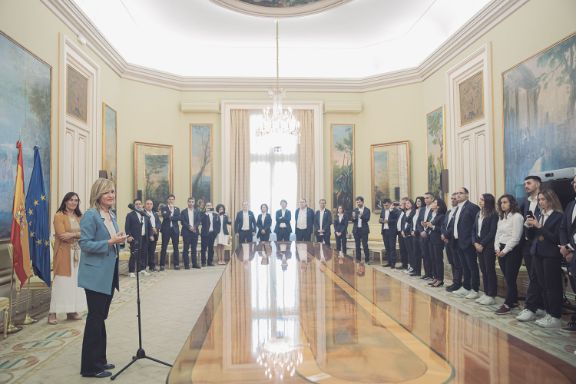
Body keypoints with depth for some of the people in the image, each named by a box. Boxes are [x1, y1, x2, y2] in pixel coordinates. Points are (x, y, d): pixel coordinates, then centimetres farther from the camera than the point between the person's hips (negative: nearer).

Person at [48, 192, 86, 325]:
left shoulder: (79, 217, 13)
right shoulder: (59, 216, -5)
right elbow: (62, 235, -14)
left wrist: (72, 234, -15)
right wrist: (79, 235, -4)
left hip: (77, 252, 6)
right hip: (64, 253, -5)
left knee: (75, 282, 7)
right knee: (61, 282, -6)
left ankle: (72, 311, 16)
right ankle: (53, 313, 2)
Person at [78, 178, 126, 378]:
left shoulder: (112, 215, 11)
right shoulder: (90, 215, -14)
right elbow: (84, 243, -18)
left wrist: (119, 240, -1)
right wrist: (110, 242, -24)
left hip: (109, 274, 8)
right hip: (95, 274, -8)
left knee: (101, 317, 17)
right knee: (95, 318, -1)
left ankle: (99, 360, 29)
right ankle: (90, 367, 12)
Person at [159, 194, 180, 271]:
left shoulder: (177, 209, 13)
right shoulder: (163, 208, 5)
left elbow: (179, 218, -3)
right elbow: (164, 216, -13)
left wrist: (170, 217, -12)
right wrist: (170, 209, -12)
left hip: (175, 229, 3)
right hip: (166, 229, -2)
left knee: (176, 247, 4)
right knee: (164, 248, -1)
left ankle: (176, 264, 10)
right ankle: (162, 265, 4)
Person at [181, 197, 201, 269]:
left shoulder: (197, 212, 12)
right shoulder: (183, 212, 5)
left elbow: (199, 221, 3)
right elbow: (182, 221, -4)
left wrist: (194, 227, -14)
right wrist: (189, 227, -15)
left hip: (195, 231, 2)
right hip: (186, 232, -2)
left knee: (194, 248, 6)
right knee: (186, 249, -1)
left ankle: (195, 263, 12)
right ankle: (186, 264, 3)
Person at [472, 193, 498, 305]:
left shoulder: (493, 215, -9)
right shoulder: (478, 214, 12)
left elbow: (492, 232, -14)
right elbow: (474, 230, 13)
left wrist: (482, 244, -13)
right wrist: (475, 243, 0)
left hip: (488, 246, -7)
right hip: (478, 245, 7)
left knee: (490, 271, -1)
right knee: (483, 270, 11)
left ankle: (491, 296, 7)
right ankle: (486, 293, 18)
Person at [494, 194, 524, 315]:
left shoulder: (517, 216, -11)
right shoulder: (501, 218, 14)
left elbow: (515, 238, -15)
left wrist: (505, 251, -14)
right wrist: (497, 249, 0)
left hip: (512, 251, -7)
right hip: (501, 251, 8)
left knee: (510, 278, -3)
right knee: (507, 278, 11)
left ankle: (507, 304, 3)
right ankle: (513, 301, 22)